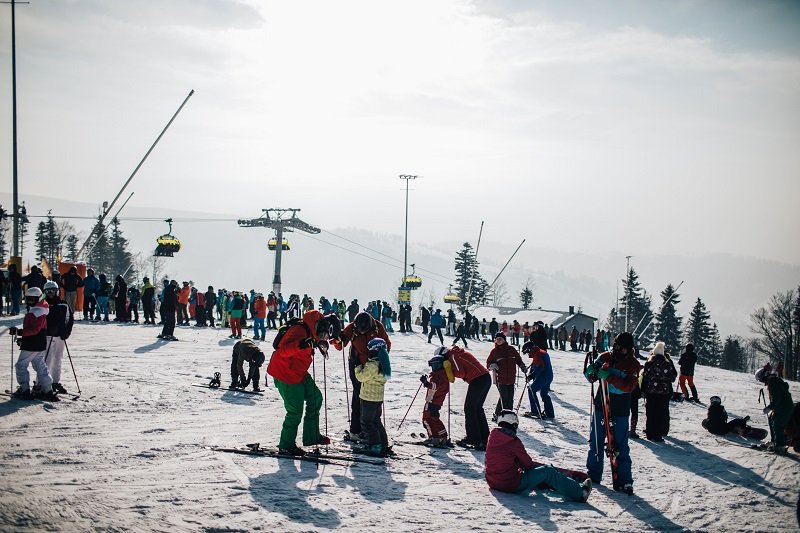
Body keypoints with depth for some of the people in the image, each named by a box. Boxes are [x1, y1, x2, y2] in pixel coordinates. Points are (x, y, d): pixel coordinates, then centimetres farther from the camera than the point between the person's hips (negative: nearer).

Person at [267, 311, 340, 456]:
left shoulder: (312, 331, 1)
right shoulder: (299, 330, -27)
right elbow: (284, 350, -38)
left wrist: (320, 343, 4)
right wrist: (300, 345, -52)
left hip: (299, 373, 10)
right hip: (285, 375, -10)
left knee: (315, 398, 13)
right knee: (295, 411, -3)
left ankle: (311, 436, 24)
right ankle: (286, 445, 12)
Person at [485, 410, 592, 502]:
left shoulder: (492, 437, 7)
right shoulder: (514, 441, -14)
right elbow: (527, 463, -4)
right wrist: (535, 466, 19)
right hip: (513, 486, -8)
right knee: (547, 472, 1)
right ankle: (579, 493, 3)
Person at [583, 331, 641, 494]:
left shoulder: (633, 364, -6)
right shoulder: (605, 357, 1)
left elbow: (628, 387, -19)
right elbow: (591, 377, 4)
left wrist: (609, 376, -30)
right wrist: (591, 372, -20)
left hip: (620, 410, -3)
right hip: (601, 405, 3)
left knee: (621, 446, -2)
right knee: (596, 441, 12)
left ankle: (624, 480, 4)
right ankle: (593, 474, 25)